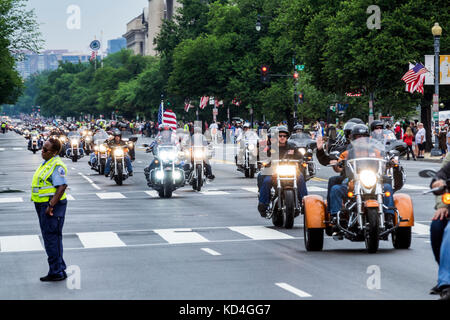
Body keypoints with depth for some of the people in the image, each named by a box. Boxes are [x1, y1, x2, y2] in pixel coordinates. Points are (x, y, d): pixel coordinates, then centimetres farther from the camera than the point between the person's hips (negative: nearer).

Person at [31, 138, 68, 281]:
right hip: (43, 205, 10)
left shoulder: (57, 165, -16)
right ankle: (59, 269, 21)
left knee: (52, 238, -7)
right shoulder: (46, 163, 16)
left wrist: (51, 206, -25)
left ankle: (57, 272, -2)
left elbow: (62, 187, -24)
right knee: (49, 237, 14)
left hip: (52, 205, -10)